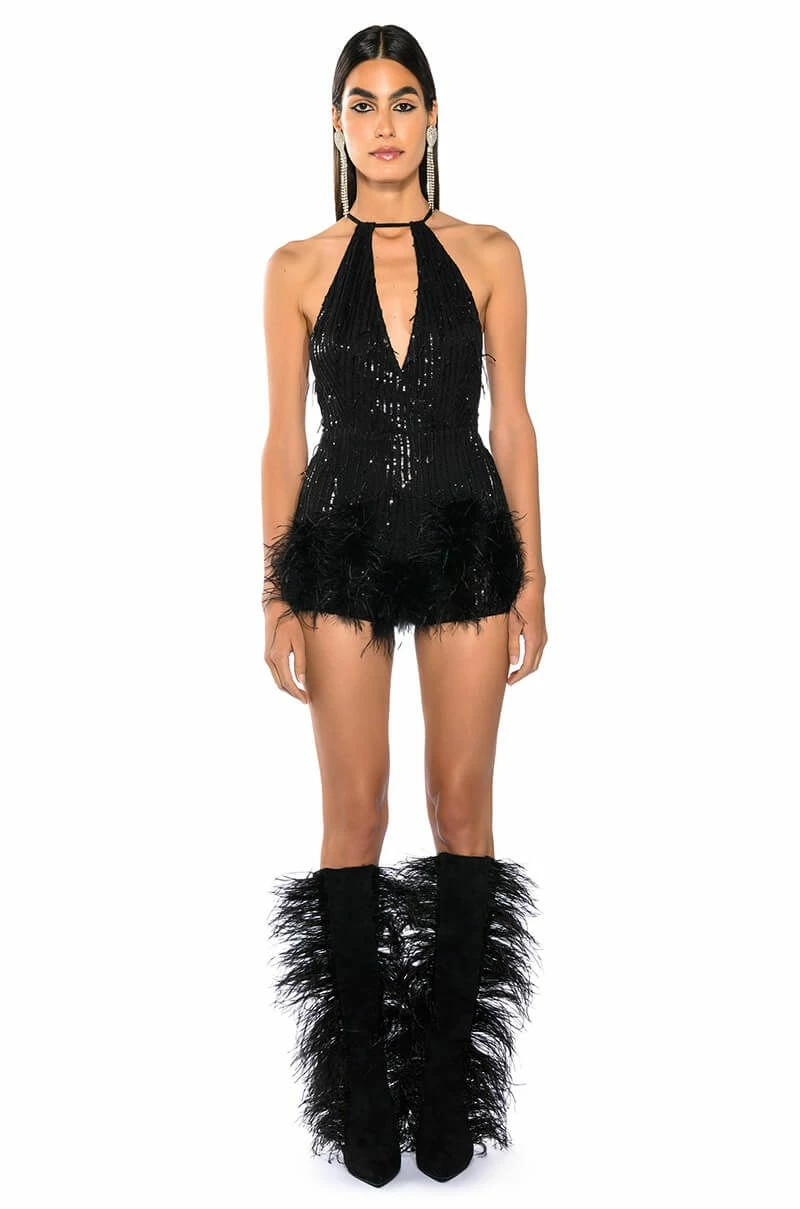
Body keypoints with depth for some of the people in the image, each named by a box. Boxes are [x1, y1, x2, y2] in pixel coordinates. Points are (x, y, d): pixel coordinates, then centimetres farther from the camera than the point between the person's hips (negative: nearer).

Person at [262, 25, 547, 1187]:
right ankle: (360, 1083, 18)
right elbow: (284, 437, 4)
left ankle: (452, 1082, 19)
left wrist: (532, 576, 0)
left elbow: (513, 422, 5)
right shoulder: (298, 267, 4)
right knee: (354, 810, 3)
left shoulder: (488, 255, 5)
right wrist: (277, 594, 0)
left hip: (467, 543, 1)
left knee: (462, 804, 4)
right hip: (343, 549, 0)